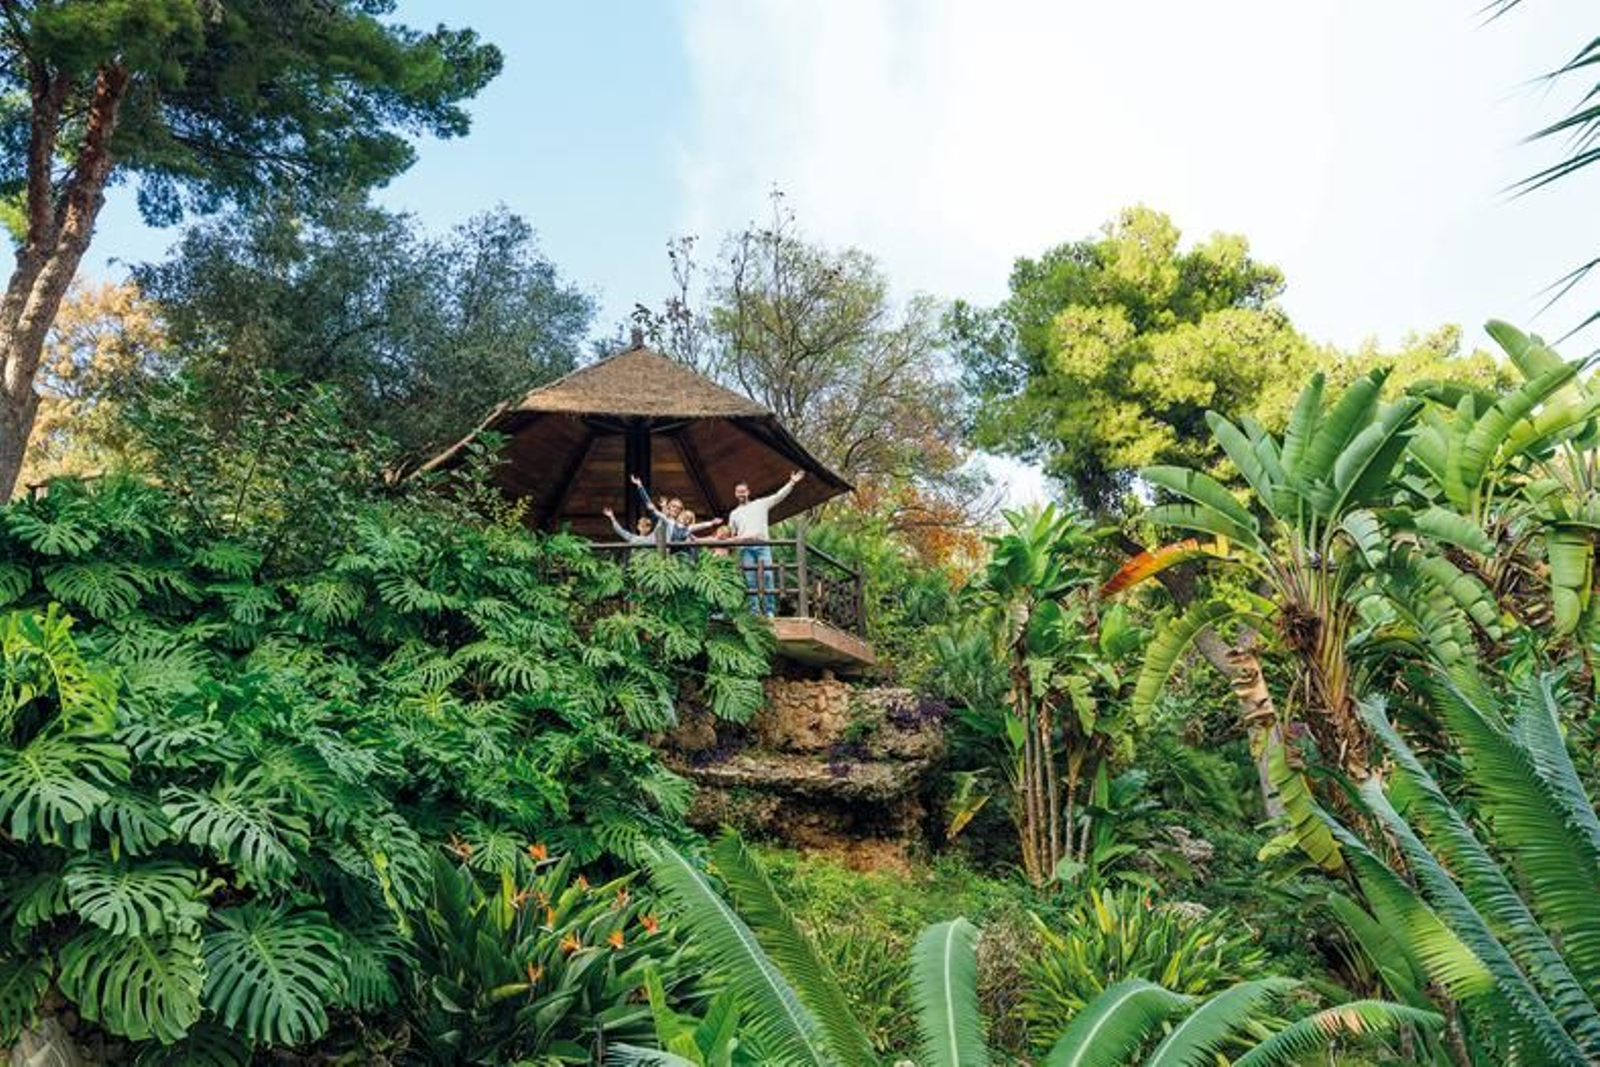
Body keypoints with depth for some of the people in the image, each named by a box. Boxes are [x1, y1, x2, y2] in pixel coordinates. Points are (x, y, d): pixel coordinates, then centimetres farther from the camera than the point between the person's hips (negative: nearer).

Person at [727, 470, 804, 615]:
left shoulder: (761, 504, 17)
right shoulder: (734, 513, 24)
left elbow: (778, 496, 9)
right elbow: (730, 535, 26)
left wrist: (792, 482, -1)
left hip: (763, 545, -2)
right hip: (745, 548, 2)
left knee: (767, 577, -10)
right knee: (750, 580, -4)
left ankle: (770, 611, -10)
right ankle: (754, 611, -4)